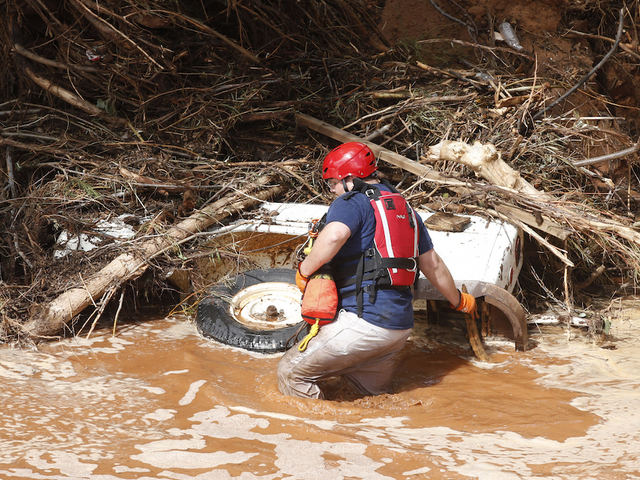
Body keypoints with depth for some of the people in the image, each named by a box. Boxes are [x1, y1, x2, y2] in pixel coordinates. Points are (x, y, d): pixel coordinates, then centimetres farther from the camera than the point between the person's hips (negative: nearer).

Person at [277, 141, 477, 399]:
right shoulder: (404, 208, 19)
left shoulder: (351, 202, -7)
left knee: (290, 372, 0)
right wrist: (459, 300, 38)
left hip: (364, 320, -9)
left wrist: (304, 271, -15)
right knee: (376, 392, 27)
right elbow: (433, 265, 24)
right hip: (401, 325, 9)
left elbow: (334, 235, -30)